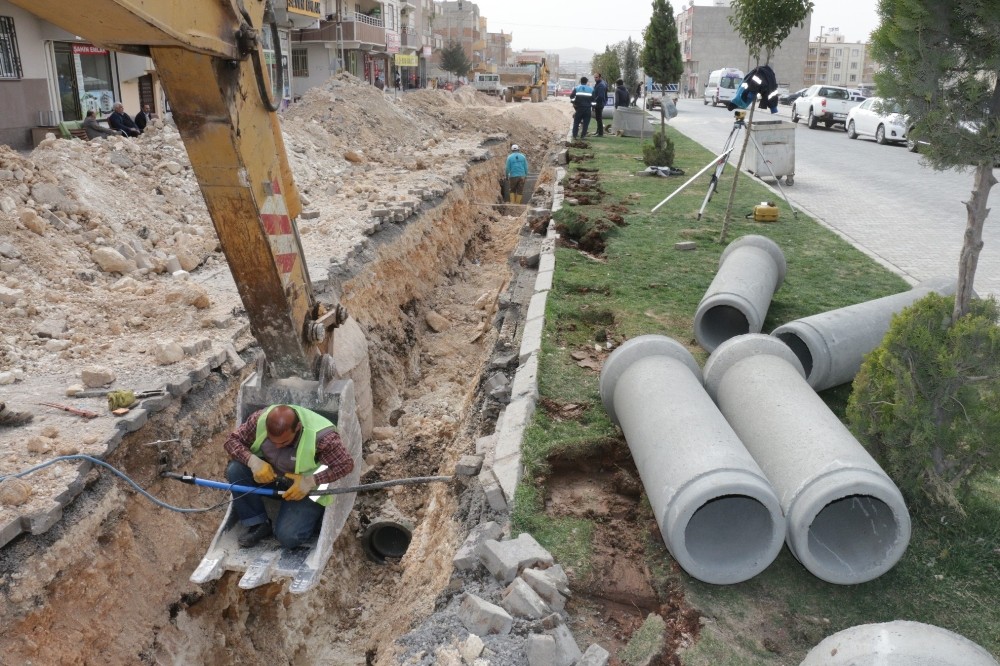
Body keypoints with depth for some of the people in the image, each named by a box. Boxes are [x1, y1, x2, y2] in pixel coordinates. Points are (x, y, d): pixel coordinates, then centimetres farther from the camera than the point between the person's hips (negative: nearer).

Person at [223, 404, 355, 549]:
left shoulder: (321, 435, -35)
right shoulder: (260, 418, -23)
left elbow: (346, 464, -24)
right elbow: (231, 440, -12)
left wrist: (311, 482, -33)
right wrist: (252, 461, -31)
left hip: (306, 487, -5)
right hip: (268, 473, 5)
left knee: (288, 538, -22)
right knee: (235, 469, -22)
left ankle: (316, 513, 11)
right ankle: (257, 524, -4)